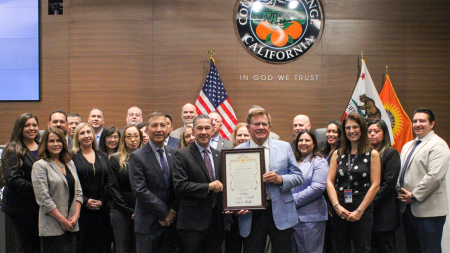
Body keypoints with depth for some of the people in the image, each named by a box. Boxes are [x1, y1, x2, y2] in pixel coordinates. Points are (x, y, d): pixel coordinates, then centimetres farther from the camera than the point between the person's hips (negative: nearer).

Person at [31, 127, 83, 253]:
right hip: (52, 227, -5)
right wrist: (62, 220, -12)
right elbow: (43, 198, -11)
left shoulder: (70, 163, 14)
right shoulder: (40, 166, -4)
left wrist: (76, 215, -1)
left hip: (72, 226, 5)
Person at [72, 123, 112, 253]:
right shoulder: (72, 157, 2)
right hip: (81, 210, -3)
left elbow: (108, 183, 8)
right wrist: (85, 201, -13)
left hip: (102, 210, 3)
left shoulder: (103, 157, 14)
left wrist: (102, 201, -6)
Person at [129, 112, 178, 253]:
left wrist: (173, 211, -7)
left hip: (170, 221, 4)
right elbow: (140, 190, -13)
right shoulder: (137, 156, -6)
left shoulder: (174, 154, 9)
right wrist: (164, 213, -13)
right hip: (148, 224, -4)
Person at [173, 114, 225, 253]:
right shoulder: (182, 155, -6)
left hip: (216, 220, 5)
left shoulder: (218, 155, 12)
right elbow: (179, 186, -15)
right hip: (193, 222, -5)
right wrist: (208, 187, -19)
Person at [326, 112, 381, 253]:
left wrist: (359, 210, -11)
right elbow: (329, 182, 3)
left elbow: (375, 185, -5)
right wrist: (337, 206, -10)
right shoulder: (337, 154, 10)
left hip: (362, 211, -2)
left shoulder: (372, 154, 2)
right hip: (339, 211, 3)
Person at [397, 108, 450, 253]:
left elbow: (435, 176, -19)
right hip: (407, 207, 8)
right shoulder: (408, 146, 19)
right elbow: (401, 171, 21)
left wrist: (414, 195, -15)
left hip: (428, 210, -8)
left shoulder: (438, 145, -9)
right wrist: (399, 190, 2)